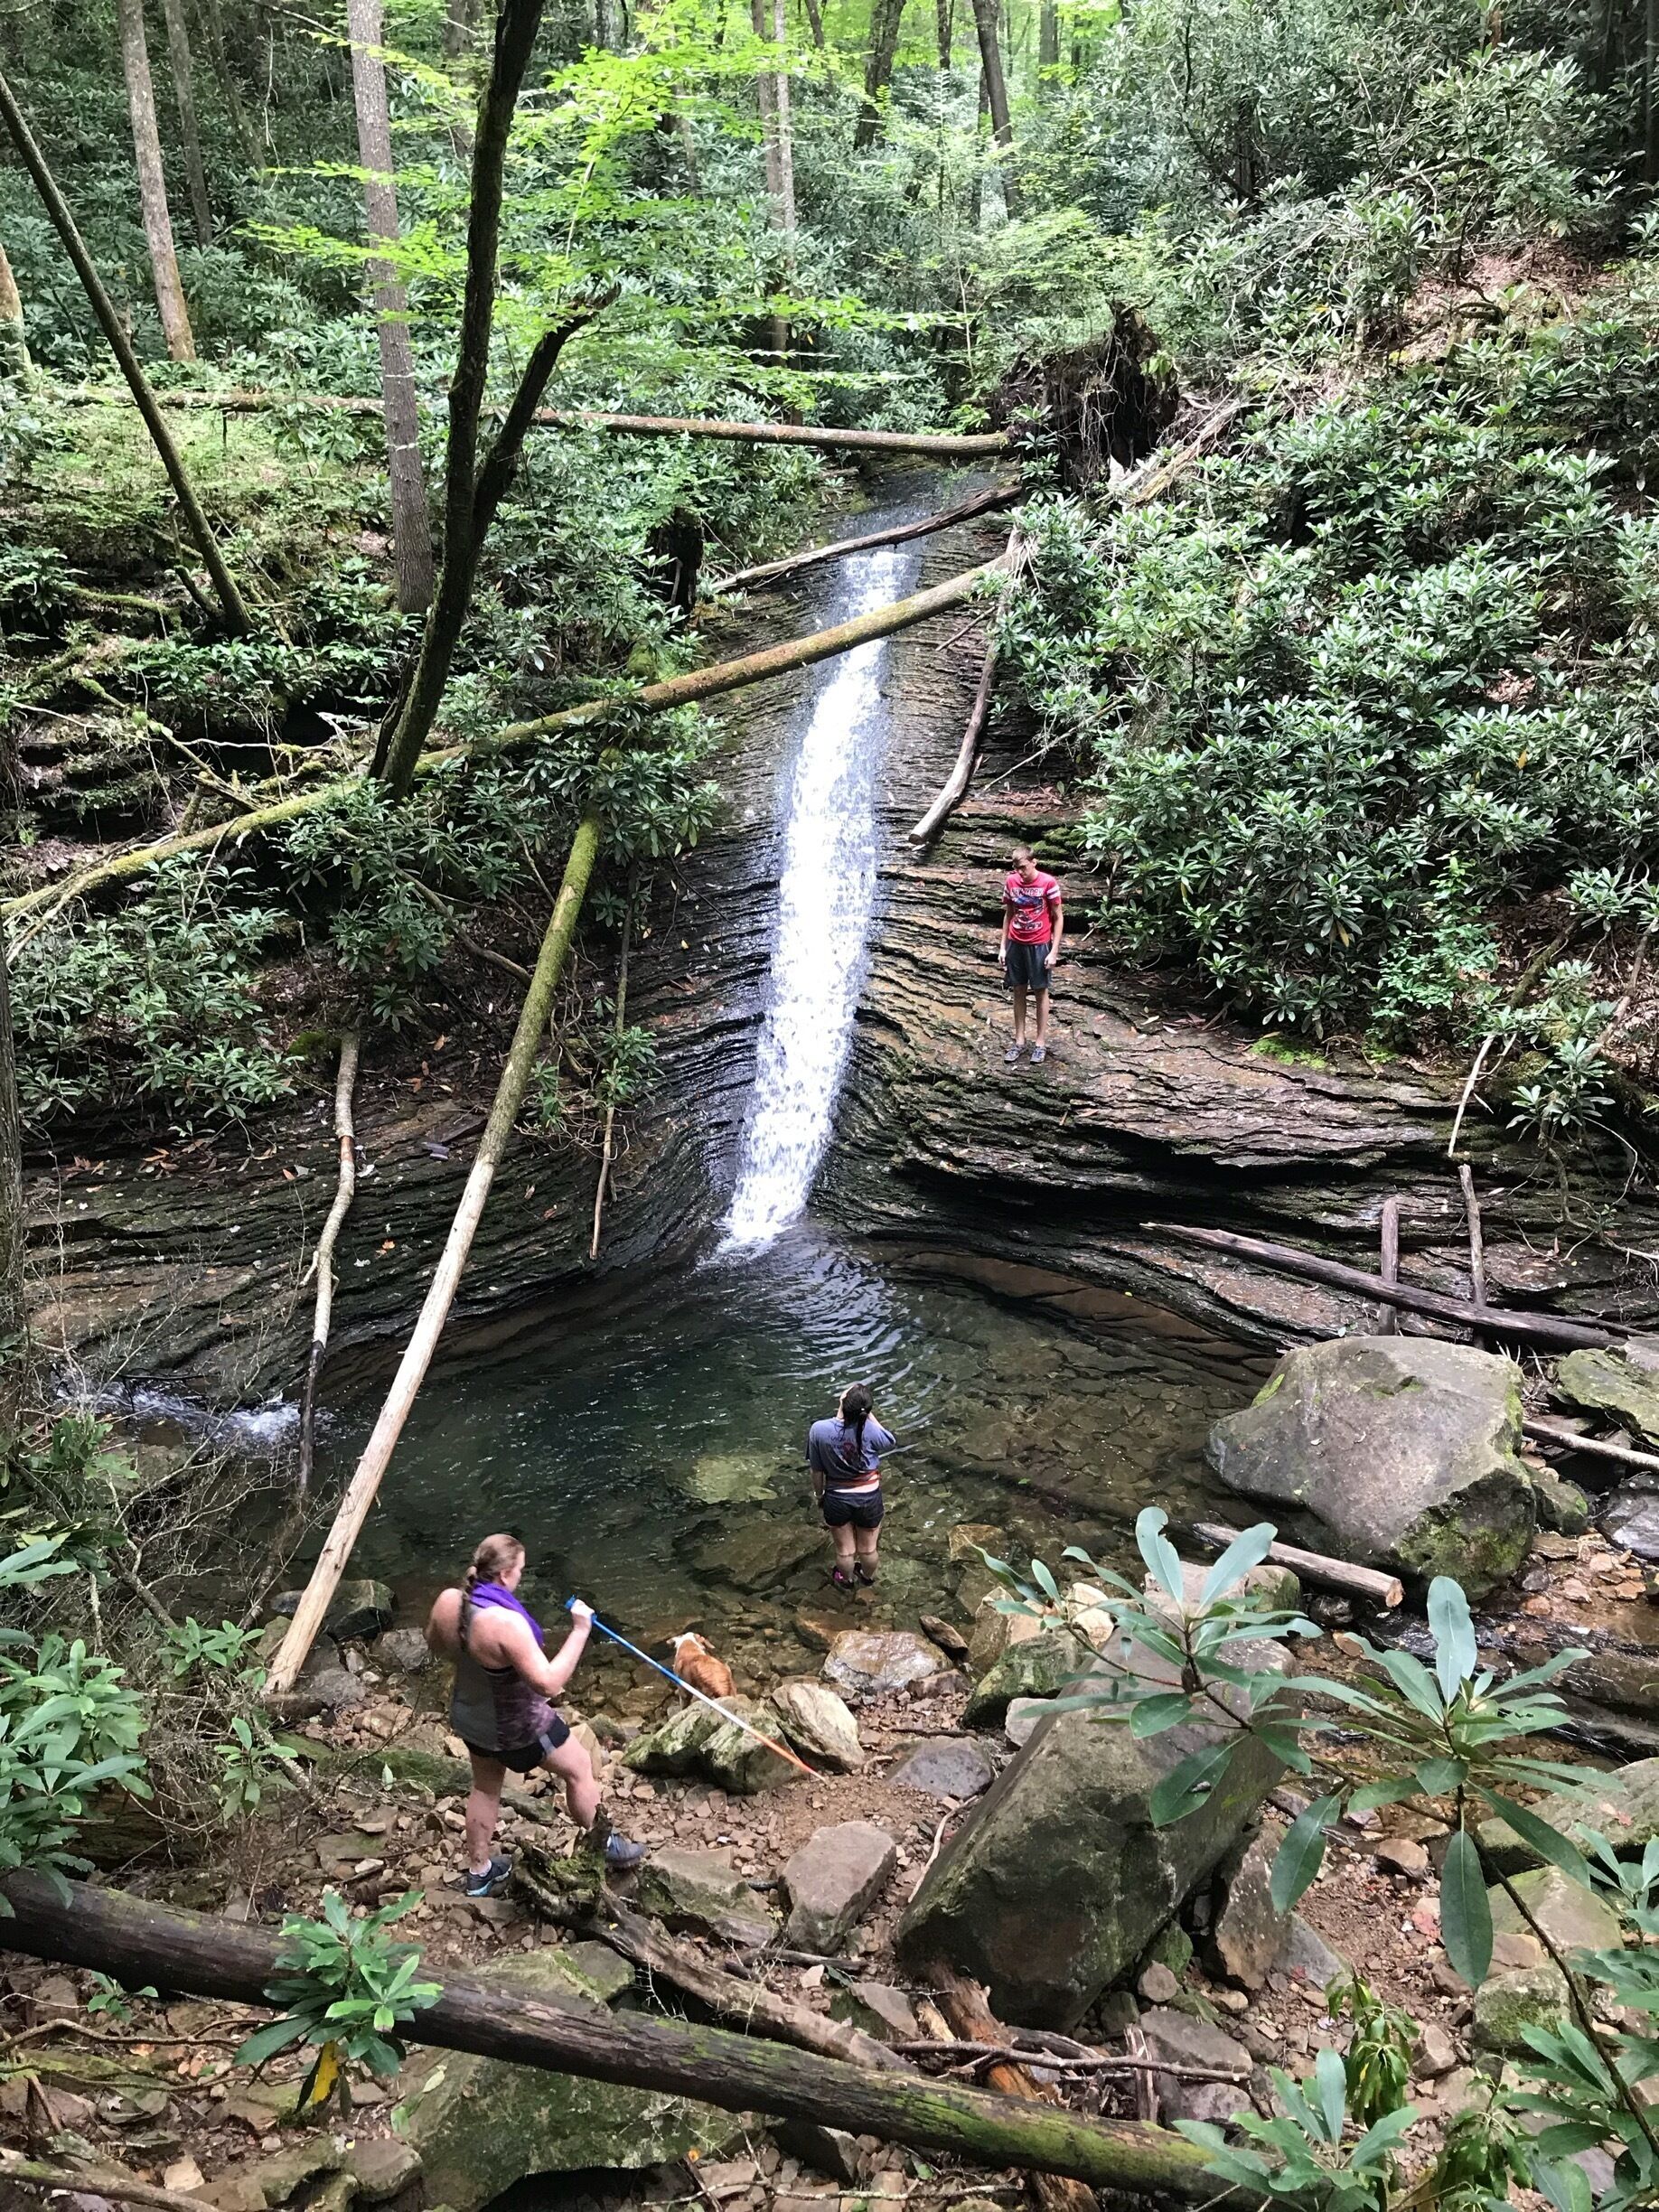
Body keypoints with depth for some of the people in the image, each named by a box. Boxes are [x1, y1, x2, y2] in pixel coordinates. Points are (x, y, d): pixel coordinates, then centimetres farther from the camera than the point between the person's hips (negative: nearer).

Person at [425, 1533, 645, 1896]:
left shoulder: (448, 1601, -17)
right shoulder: (506, 1622, -40)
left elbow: (434, 1642, 6)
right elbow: (549, 1683, -36)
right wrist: (581, 1631, -32)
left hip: (469, 1716, 7)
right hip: (514, 1726, -7)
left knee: (485, 1786, 30)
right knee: (579, 1768, 18)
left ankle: (478, 1873, 47)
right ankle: (605, 1846, 38)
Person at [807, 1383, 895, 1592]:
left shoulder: (819, 1430, -24)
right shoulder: (869, 1430, -27)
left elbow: (817, 1471, -11)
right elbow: (889, 1443, -2)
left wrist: (819, 1496, 8)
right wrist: (869, 1414, -9)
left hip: (837, 1499, 0)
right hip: (869, 1498, 0)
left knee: (844, 1549, 26)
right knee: (868, 1548, 27)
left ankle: (847, 1580, 51)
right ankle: (868, 1576, 53)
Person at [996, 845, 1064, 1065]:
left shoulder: (1048, 883, -13)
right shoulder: (1010, 882, -1)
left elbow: (1058, 918, -8)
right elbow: (1008, 914, 9)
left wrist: (1054, 951, -12)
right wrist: (1002, 946, 6)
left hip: (1039, 945, -4)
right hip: (1016, 944, 4)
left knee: (1040, 992, 5)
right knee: (1019, 991, 10)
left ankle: (1041, 1042, 14)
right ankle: (1019, 1041, 19)